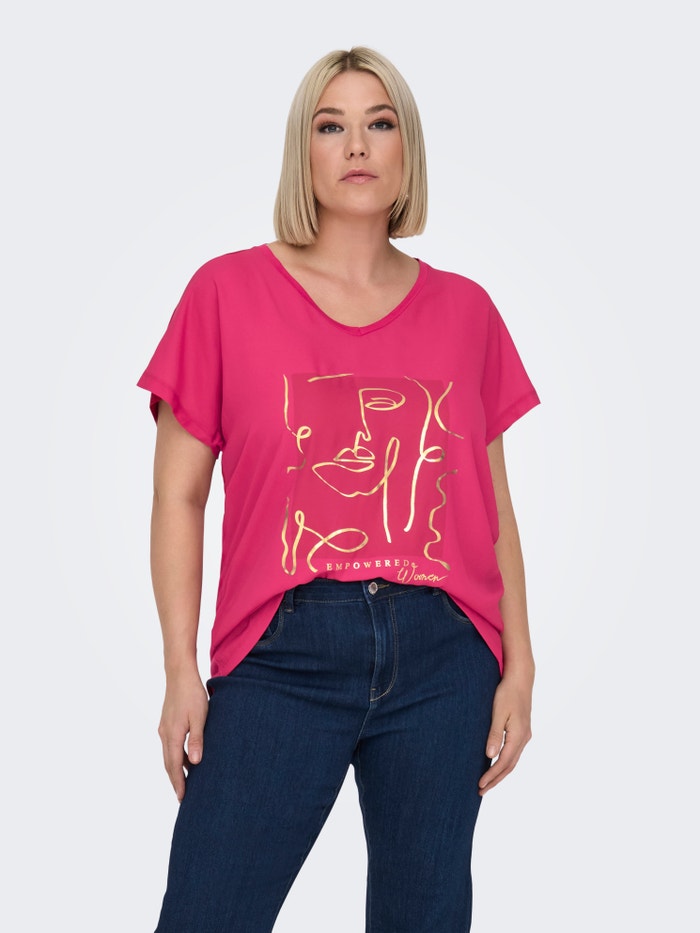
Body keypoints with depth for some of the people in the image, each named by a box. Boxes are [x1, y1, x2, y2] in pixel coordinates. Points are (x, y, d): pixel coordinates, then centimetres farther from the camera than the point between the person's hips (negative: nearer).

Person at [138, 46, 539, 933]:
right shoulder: (228, 292, 4)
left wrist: (518, 667, 6)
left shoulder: (464, 311, 10)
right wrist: (181, 671, -2)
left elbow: (493, 505, 13)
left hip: (442, 658, 2)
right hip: (283, 656, -2)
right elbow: (178, 494, 4)